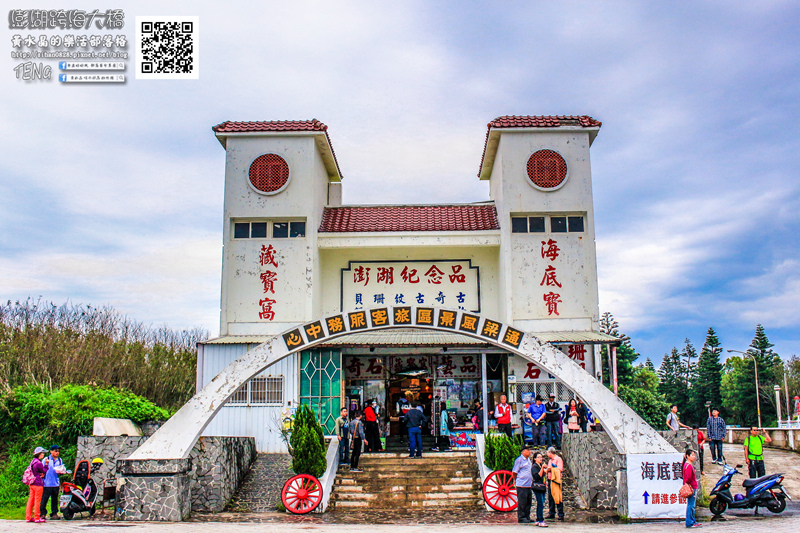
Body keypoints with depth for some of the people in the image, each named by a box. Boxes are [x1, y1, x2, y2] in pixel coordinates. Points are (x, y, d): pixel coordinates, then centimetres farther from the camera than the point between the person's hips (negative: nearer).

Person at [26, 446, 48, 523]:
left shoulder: (33, 461, 11)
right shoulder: (38, 463, -18)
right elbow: (44, 472, -7)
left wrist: (41, 474, 2)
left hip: (31, 484, 9)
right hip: (38, 484, -9)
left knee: (30, 500, 11)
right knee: (37, 501, -2)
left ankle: (28, 517, 16)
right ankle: (37, 518, 3)